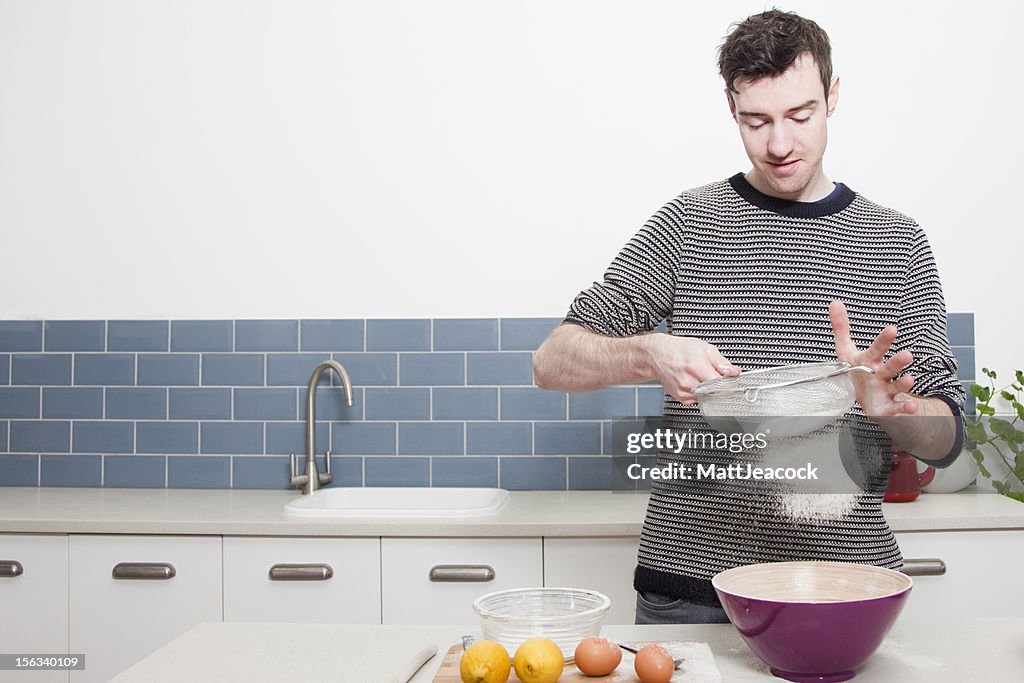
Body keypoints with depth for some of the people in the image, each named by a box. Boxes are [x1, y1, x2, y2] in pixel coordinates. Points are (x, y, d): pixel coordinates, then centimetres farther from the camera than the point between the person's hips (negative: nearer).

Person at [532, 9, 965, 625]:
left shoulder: (896, 243, 5)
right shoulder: (690, 223, 1)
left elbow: (945, 440, 4)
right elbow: (553, 363, -3)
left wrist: (887, 405, -19)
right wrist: (651, 354, -23)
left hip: (847, 582, 1)